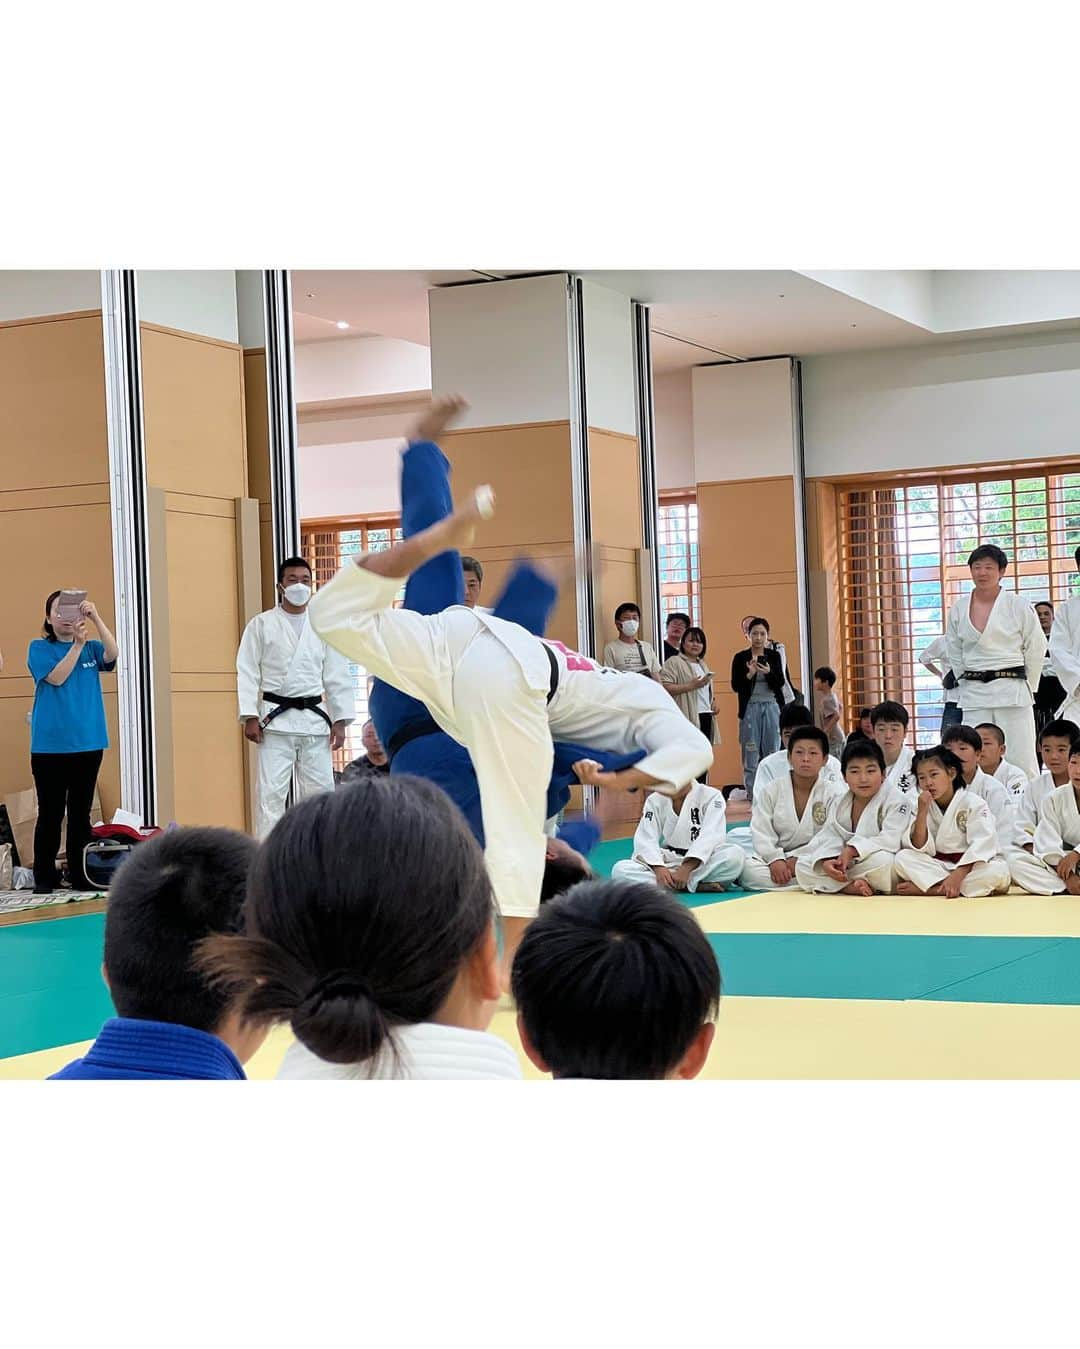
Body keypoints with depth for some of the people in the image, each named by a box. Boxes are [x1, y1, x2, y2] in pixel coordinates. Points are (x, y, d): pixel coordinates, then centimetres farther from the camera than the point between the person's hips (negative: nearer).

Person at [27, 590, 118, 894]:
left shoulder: (91, 648, 9)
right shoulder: (40, 648, 3)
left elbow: (112, 655, -12)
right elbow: (56, 677, -13)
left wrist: (96, 618, -20)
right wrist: (77, 643, -17)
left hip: (88, 743, 3)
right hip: (49, 745, -3)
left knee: (80, 812, 7)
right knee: (50, 812, 0)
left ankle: (79, 875, 12)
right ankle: (44, 878, 6)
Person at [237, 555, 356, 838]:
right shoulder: (262, 624, 2)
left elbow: (337, 675, 9)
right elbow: (248, 673, -1)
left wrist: (340, 720, 3)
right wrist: (250, 716, -9)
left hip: (314, 718, 3)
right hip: (276, 719, -3)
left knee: (319, 788, 5)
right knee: (271, 790, -6)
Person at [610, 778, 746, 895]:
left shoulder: (711, 796, -5)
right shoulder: (654, 800, 5)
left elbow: (710, 836, -17)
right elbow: (645, 839, -5)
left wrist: (687, 867, -30)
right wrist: (658, 868, -25)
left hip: (701, 862, -3)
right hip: (666, 862, 3)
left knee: (735, 855, -34)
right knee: (620, 870, -25)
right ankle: (695, 885, -29)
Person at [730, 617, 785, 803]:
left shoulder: (774, 656, 6)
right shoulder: (740, 657, 1)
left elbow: (780, 684, -1)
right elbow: (735, 686, -3)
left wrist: (768, 673, -21)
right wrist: (749, 674, -20)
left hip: (772, 707, 2)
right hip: (750, 708, -2)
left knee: (772, 752, 2)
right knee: (751, 754, -3)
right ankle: (752, 797, 1)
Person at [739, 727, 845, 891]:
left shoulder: (834, 792, 0)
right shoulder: (772, 790, 5)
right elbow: (761, 831, -2)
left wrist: (797, 860, -18)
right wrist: (775, 860, -20)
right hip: (777, 857, 2)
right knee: (746, 868, -30)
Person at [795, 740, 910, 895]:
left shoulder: (896, 800, -10)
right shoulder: (839, 803, 9)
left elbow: (892, 839, -23)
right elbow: (829, 837, -1)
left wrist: (852, 850, -30)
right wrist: (826, 861, -25)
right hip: (847, 864, 6)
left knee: (882, 860, -41)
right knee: (802, 865, -10)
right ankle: (852, 887, -25)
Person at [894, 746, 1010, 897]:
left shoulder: (974, 804, -10)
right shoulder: (923, 806, 5)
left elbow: (980, 846, -20)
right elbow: (920, 848, -5)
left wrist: (957, 875, -32)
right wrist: (922, 813, -18)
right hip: (940, 866, 3)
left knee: (999, 871, -36)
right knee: (902, 857, -19)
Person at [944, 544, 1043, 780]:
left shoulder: (1018, 607, -1)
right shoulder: (959, 609, 7)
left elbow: (1036, 648, 5)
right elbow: (953, 653, 16)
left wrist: (1027, 686, 6)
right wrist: (967, 682, 12)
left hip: (1012, 691, -3)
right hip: (974, 696, 3)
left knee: (1021, 760, -4)